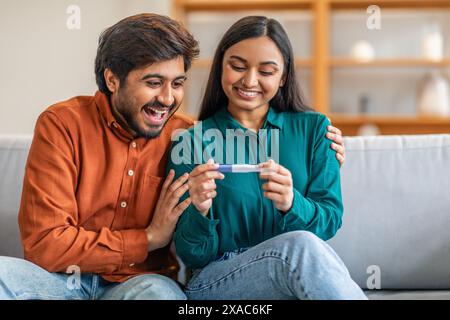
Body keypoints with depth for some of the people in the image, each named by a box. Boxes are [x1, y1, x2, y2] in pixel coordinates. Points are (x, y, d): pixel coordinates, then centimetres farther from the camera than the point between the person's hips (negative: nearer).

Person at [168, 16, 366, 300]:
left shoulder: (314, 128, 10)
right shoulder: (191, 142, 4)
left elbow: (331, 221, 1)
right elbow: (193, 256, 1)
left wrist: (292, 205, -20)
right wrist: (200, 212, -20)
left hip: (303, 274, 2)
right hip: (215, 285, -2)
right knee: (300, 246, -32)